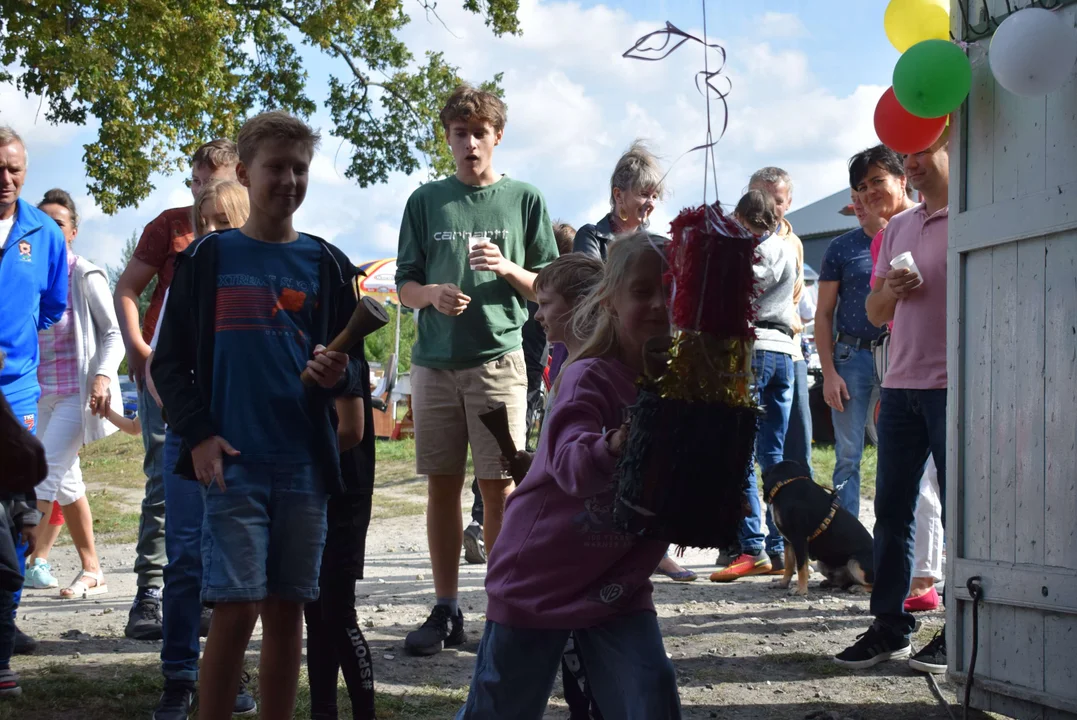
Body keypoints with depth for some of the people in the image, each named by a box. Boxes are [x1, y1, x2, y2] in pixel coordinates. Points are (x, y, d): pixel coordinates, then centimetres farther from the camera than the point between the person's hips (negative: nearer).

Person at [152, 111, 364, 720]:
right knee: (237, 609, -8)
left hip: (305, 463, 2)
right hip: (233, 460, -2)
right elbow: (171, 361, 4)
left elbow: (353, 368, 11)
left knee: (287, 611, 7)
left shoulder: (326, 265, 8)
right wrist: (198, 435, -9)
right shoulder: (208, 258, 4)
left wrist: (338, 374, -12)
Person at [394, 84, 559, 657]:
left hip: (499, 357, -2)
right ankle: (445, 611, 13)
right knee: (442, 485, 5)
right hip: (435, 360, 2)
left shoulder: (524, 200, 8)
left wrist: (509, 270, -12)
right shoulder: (426, 202, 12)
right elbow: (404, 286, 12)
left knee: (498, 487, -5)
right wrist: (433, 294, -10)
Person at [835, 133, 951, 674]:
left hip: (953, 385, -6)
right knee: (891, 508, 7)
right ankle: (889, 627, 13)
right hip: (900, 385, 6)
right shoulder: (897, 228, 17)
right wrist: (891, 290, -2)